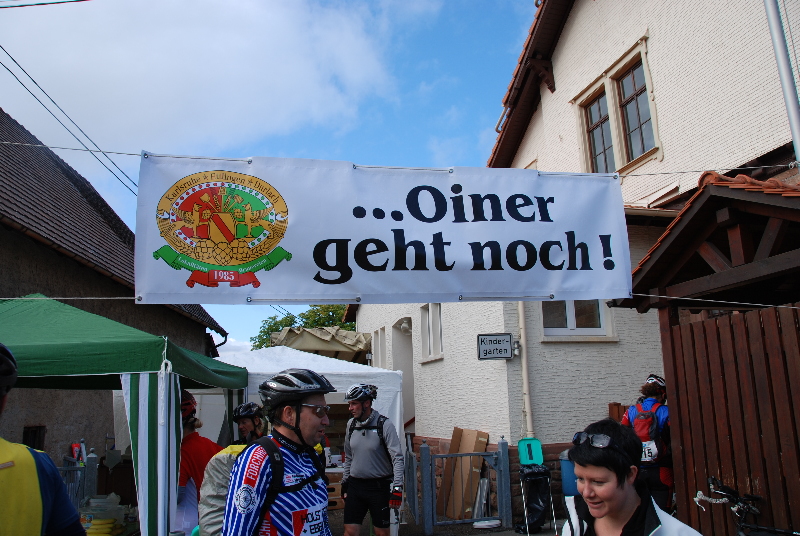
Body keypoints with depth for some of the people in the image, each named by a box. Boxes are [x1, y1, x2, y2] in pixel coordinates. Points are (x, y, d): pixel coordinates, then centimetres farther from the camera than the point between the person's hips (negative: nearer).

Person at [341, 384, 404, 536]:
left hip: (379, 486, -4)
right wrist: (344, 483, 16)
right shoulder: (351, 424, 4)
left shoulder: (384, 425, -12)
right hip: (355, 485, 4)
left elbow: (397, 458, -15)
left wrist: (397, 488, -21)